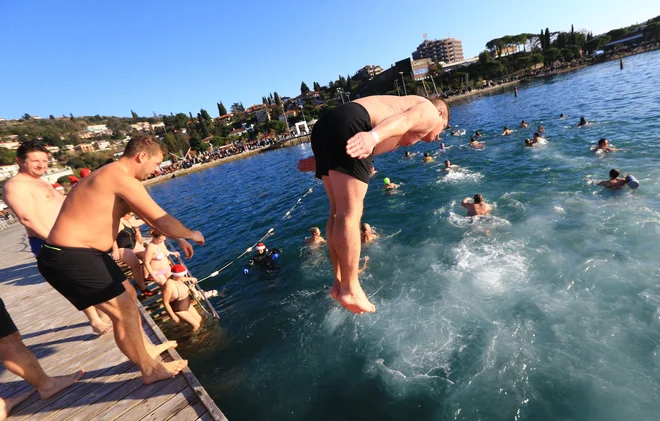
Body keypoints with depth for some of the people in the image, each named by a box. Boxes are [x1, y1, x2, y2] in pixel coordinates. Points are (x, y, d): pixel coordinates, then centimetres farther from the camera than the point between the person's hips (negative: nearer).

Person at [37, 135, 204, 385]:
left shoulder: (114, 178, 13)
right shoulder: (122, 179, -21)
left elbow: (148, 217, 20)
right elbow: (163, 220, -21)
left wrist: (178, 240, 21)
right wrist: (190, 235, -2)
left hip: (84, 253, 11)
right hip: (68, 259, -11)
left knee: (128, 295, 20)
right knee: (123, 311, -3)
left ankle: (146, 349, 38)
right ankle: (149, 370, 16)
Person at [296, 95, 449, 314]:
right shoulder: (430, 112, 16)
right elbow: (403, 120, -9)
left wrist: (319, 160, 24)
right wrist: (374, 137, -31)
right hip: (349, 125, -9)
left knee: (339, 211, 9)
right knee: (350, 213, -8)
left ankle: (339, 283, 15)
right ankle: (350, 290, -1)